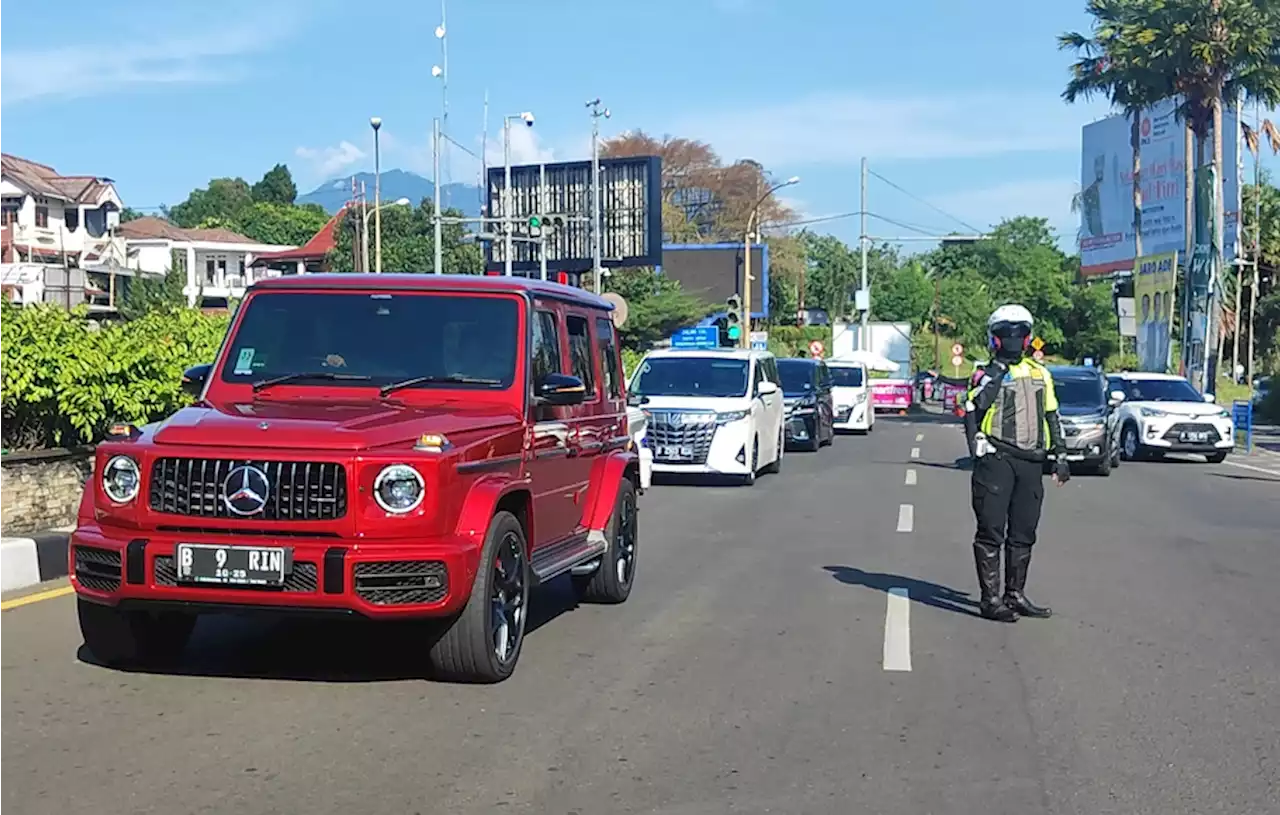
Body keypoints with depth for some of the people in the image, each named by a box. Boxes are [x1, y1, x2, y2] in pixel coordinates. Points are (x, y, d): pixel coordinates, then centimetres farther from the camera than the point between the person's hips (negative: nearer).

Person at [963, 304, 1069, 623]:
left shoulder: (1040, 374, 17)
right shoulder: (989, 374, 0)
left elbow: (1051, 416, 22)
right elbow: (973, 409, -16)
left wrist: (1060, 456, 18)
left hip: (1031, 462, 6)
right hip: (997, 459, -6)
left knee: (1023, 534, 10)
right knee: (991, 532, -3)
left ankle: (1015, 595, 19)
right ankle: (990, 599, 0)